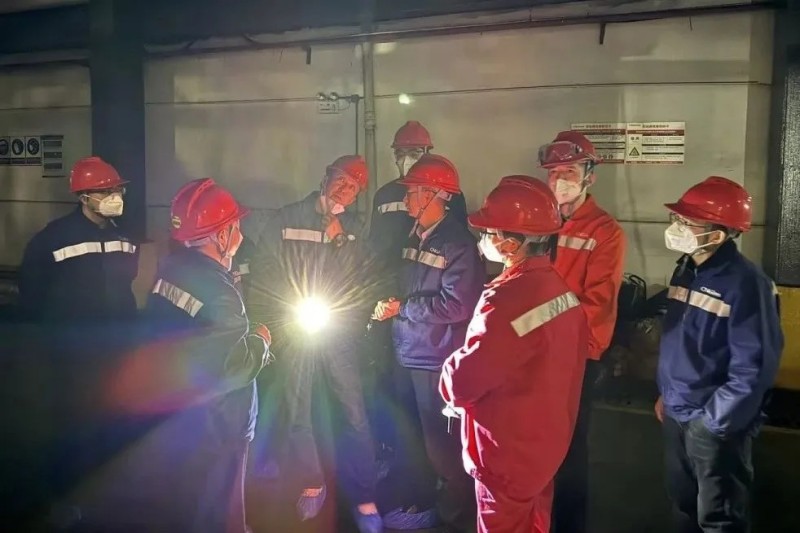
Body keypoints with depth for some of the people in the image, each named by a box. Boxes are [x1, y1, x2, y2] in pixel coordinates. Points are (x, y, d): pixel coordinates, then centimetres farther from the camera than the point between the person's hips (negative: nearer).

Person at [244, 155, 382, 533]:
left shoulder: (354, 230, 9)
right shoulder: (285, 220, 0)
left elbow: (363, 282, 10)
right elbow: (261, 271, -3)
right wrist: (291, 313, -6)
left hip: (339, 332, 1)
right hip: (293, 333, -1)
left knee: (355, 414, -3)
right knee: (296, 414, 10)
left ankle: (364, 500, 7)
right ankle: (312, 485, 30)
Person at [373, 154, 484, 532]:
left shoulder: (458, 243, -16)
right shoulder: (415, 237, 10)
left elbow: (457, 305, -24)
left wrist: (401, 308, -17)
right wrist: (389, 306, -2)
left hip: (436, 360, -8)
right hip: (407, 355, 8)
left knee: (441, 442, 4)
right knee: (409, 435, 20)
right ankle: (418, 500, 38)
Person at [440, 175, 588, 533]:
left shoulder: (508, 300, -29)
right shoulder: (559, 289, 0)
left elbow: (462, 382, -25)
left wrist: (450, 376, -2)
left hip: (508, 453, -8)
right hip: (544, 443, 8)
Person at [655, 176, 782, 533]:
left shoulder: (745, 283, -20)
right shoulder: (686, 270, 6)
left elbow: (754, 366, -21)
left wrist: (714, 421, -19)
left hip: (716, 424, -8)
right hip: (676, 415, 8)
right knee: (682, 504, 22)